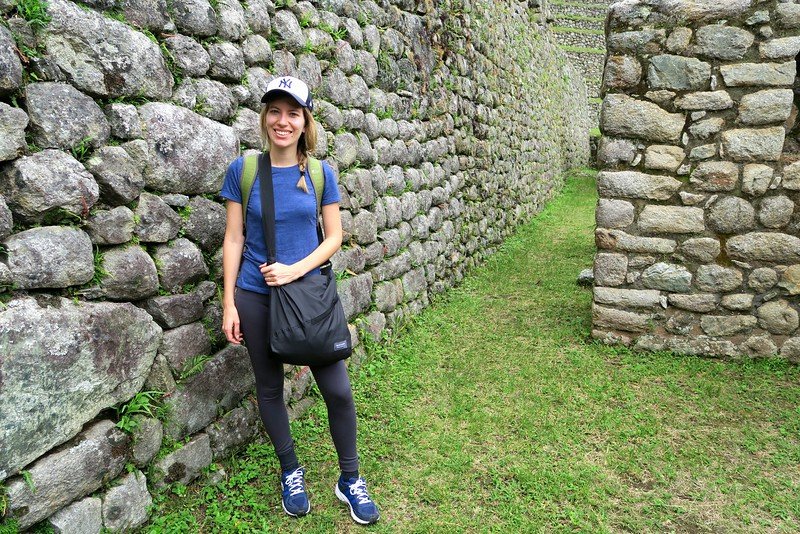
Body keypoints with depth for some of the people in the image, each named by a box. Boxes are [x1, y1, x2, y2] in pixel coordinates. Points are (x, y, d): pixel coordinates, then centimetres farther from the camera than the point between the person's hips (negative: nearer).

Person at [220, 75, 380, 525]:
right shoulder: (243, 170, -2)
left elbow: (334, 237, 1)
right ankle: (291, 473, 35)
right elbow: (234, 239, -1)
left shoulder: (320, 173, -1)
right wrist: (229, 304, -3)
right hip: (256, 298, 0)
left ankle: (350, 481, 21)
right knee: (269, 388, 12)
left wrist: (295, 270, -15)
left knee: (338, 390, -1)